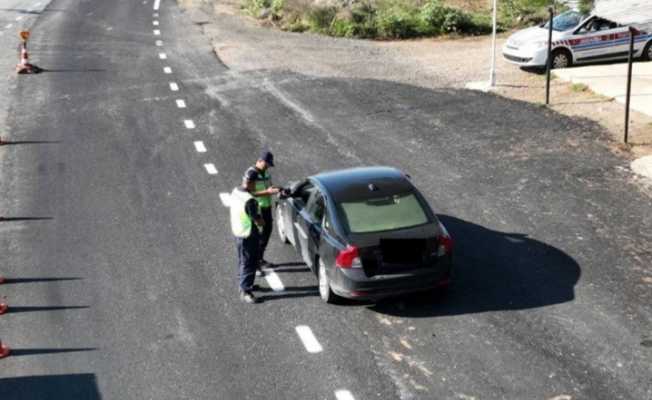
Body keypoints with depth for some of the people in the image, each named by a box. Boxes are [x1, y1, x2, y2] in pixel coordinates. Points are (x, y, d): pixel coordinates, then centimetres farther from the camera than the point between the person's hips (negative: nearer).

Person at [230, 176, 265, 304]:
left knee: (243, 261, 23)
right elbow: (259, 222, -24)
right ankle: (245, 292, 9)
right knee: (249, 263, 2)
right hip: (248, 235, -9)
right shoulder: (249, 201, -29)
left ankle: (244, 285, 39)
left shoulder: (235, 192, -2)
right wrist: (262, 220, 0)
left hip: (237, 231, 9)